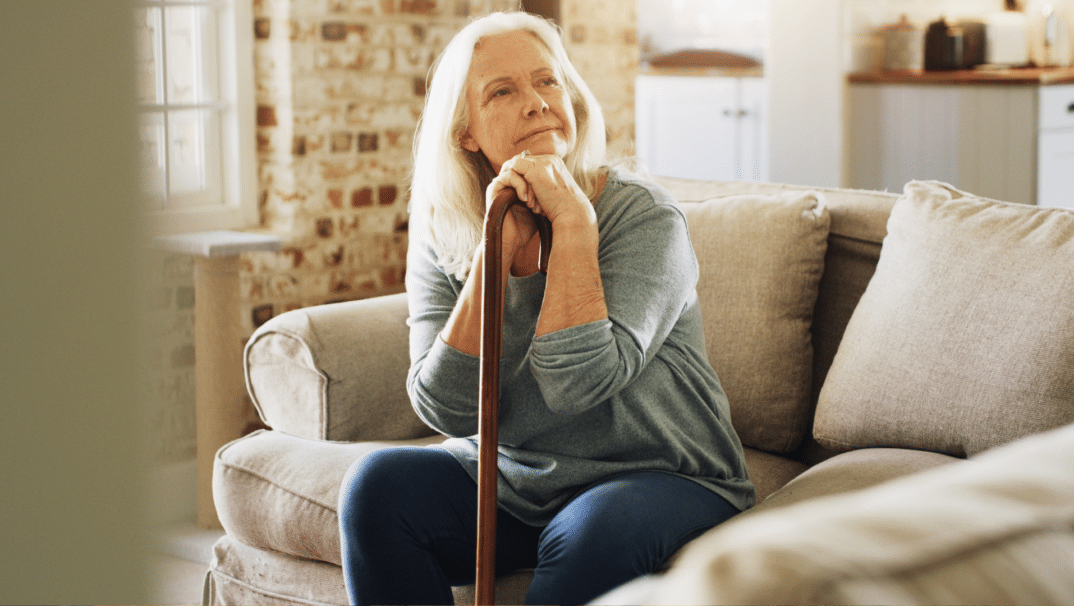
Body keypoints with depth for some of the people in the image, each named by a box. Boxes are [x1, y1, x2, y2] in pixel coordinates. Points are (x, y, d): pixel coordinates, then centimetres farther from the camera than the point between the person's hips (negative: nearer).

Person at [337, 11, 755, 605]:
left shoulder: (644, 215, -13)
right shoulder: (441, 237, -1)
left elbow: (578, 382, -26)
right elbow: (448, 410, -14)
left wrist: (573, 221, -23)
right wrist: (496, 247, -20)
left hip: (660, 479, -4)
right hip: (509, 483, 4)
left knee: (590, 532, -35)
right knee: (378, 483, -19)